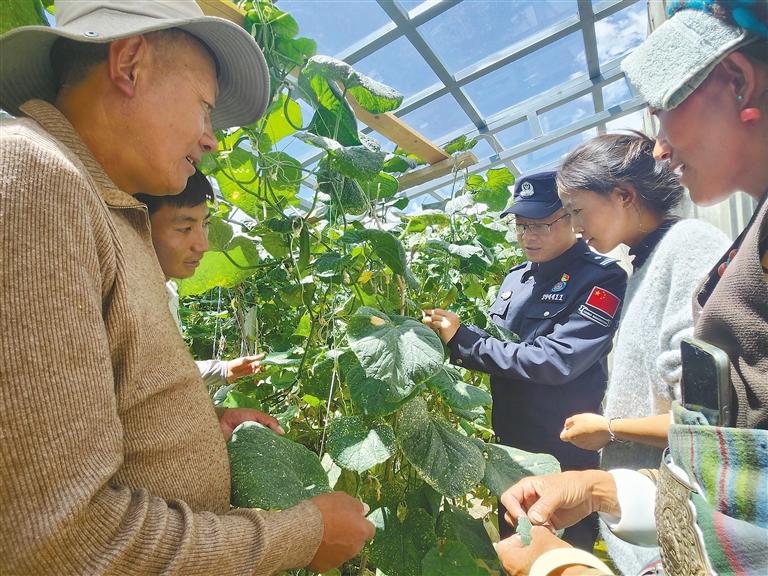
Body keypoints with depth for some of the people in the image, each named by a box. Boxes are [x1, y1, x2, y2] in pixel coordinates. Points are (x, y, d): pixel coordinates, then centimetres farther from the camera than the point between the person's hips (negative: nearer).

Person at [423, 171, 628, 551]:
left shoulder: (601, 278, -16)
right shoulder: (517, 277, 5)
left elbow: (555, 361, -28)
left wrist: (462, 338, -24)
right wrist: (448, 335, -10)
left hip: (567, 453, -6)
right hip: (511, 443, 7)